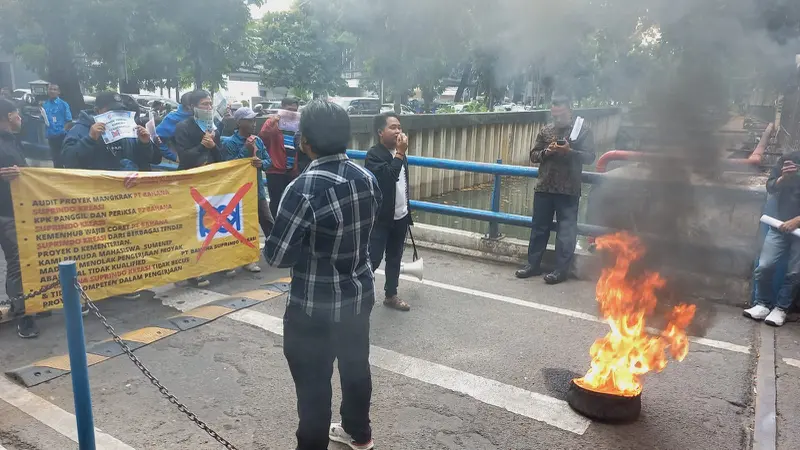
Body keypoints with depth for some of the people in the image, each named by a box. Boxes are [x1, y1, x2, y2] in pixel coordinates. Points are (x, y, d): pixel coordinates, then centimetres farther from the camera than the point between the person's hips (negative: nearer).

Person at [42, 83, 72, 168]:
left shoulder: (63, 104, -4)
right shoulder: (44, 104, 8)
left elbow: (69, 120, -5)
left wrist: (63, 130, -16)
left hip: (61, 135, -4)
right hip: (50, 136, 4)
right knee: (54, 156, 11)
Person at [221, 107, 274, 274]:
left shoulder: (258, 140, 7)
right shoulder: (229, 143, -11)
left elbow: (268, 160, 9)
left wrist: (261, 163, -14)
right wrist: (246, 150, -21)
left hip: (258, 188, 6)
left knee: (268, 222, 13)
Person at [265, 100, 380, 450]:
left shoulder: (305, 188, -25)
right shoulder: (366, 178, -3)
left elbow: (276, 255, -19)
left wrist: (308, 248, -1)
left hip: (315, 305, -7)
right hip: (360, 293, 7)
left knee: (313, 384, 10)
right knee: (356, 366, 24)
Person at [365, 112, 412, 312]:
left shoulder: (399, 153, 9)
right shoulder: (374, 154, -15)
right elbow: (388, 177, -31)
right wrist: (400, 153, -26)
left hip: (400, 217, 8)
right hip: (380, 218, -7)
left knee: (395, 258, 16)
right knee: (372, 260, -5)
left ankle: (391, 295, 29)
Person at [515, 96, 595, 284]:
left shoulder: (582, 130, 0)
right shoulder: (546, 131, 11)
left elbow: (589, 156, -6)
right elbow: (533, 156, 12)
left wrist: (569, 151, -21)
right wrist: (546, 152, -9)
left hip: (568, 190, -4)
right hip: (544, 187, 4)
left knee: (566, 230, -1)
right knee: (539, 227, 10)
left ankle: (561, 269, 7)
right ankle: (533, 264, 20)